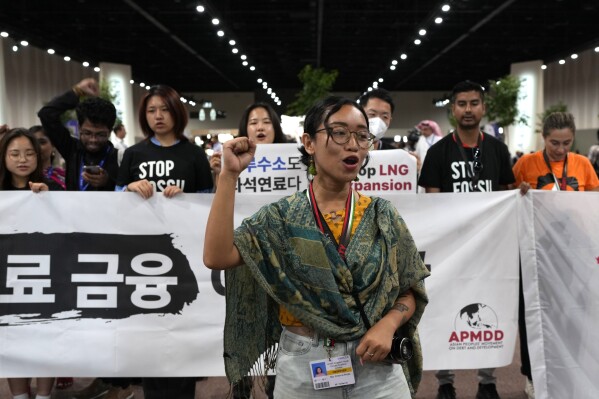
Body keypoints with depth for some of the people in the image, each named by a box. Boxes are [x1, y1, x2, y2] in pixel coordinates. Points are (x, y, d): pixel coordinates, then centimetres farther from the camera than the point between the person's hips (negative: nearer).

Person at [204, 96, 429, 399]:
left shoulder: (382, 215, -1)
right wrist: (229, 175, -20)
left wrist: (387, 324, -16)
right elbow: (216, 257, -19)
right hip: (303, 366, 0)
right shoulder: (281, 216, -5)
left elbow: (410, 291, 4)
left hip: (375, 367, 1)